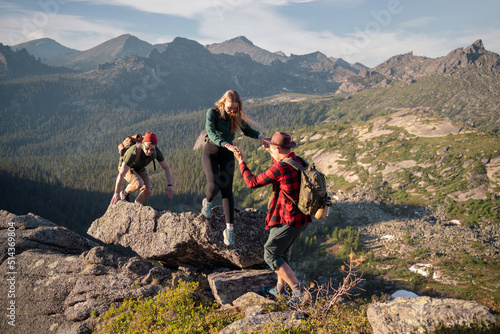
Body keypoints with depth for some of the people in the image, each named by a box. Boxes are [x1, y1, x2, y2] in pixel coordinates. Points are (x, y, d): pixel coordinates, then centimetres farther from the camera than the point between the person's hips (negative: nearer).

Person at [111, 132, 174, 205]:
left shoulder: (156, 151, -29)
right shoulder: (134, 152, -42)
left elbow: (166, 167, -18)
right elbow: (121, 174, -38)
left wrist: (170, 185, -30)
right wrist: (116, 193, -34)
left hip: (139, 168, 5)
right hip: (125, 167, -5)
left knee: (147, 190, -16)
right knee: (139, 184, -32)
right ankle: (125, 193, 0)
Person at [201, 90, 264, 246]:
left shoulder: (237, 116, -4)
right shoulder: (212, 112, -17)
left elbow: (247, 130, 7)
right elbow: (211, 133, -30)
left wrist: (260, 136, -15)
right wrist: (228, 145, -46)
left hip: (227, 154, 3)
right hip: (211, 152, -2)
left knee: (227, 190, -6)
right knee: (214, 185, -20)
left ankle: (229, 228, -6)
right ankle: (207, 201, 19)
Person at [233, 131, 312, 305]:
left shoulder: (279, 168, -22)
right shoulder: (301, 163, 3)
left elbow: (252, 182, -12)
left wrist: (241, 161, 0)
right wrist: (271, 152, 24)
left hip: (287, 220, -9)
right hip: (302, 218, 9)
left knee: (271, 255, 5)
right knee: (283, 251, 25)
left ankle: (299, 291, 3)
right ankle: (280, 287, 39)